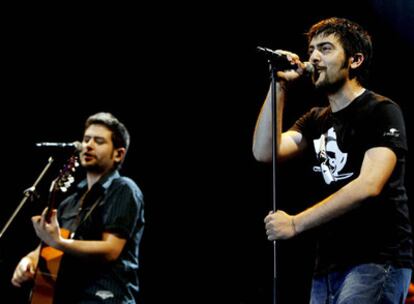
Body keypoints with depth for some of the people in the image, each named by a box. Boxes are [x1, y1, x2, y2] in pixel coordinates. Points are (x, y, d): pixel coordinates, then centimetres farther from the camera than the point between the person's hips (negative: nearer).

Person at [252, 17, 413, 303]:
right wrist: (280, 88, 1)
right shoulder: (316, 120, 18)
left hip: (377, 261, -8)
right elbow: (265, 152, 5)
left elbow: (368, 186, -18)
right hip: (327, 266, 8)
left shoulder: (381, 111, -5)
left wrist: (296, 223, -18)